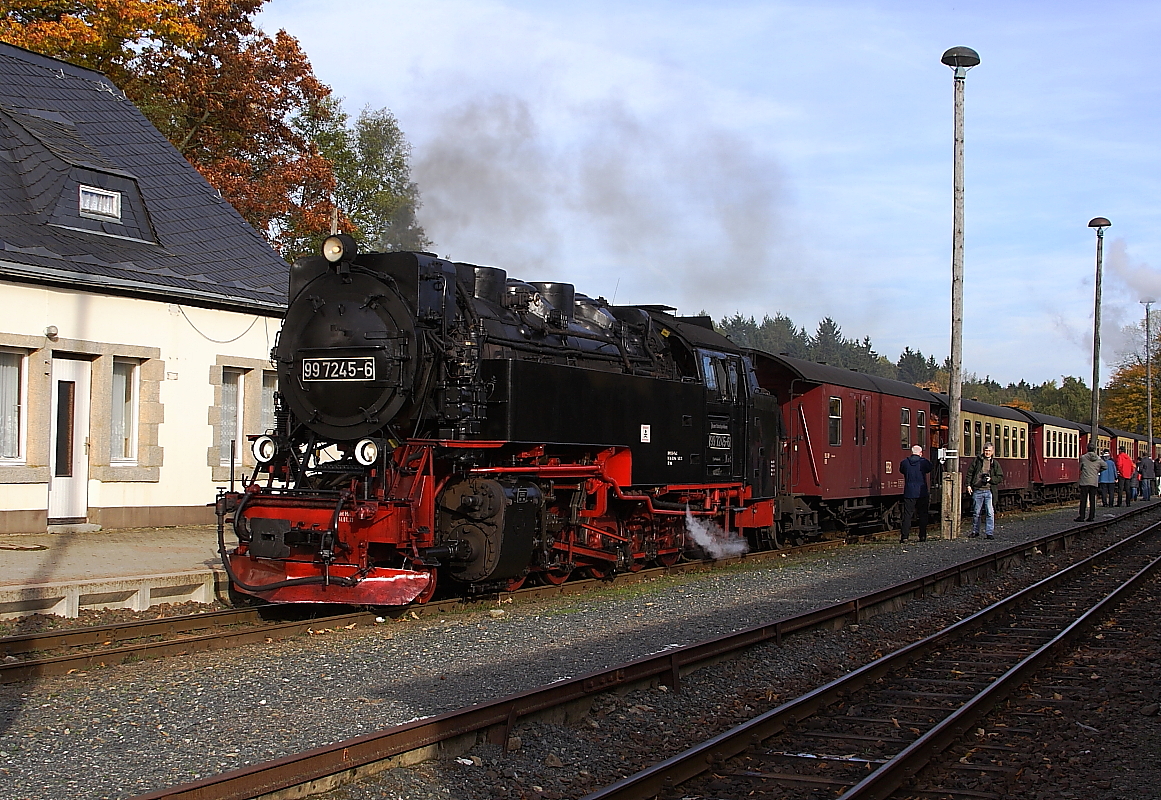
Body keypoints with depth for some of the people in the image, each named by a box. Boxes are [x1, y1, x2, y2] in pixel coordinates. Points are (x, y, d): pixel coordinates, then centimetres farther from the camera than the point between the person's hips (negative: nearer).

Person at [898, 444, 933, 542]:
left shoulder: (904, 462, -4)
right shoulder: (924, 462, -7)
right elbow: (929, 469, 11)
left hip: (909, 493, 1)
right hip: (922, 493, -1)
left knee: (907, 515, 3)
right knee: (923, 515, 9)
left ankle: (904, 536, -2)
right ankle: (922, 536, 8)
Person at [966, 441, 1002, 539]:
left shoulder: (995, 463, 8)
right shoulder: (977, 460, 6)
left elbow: (1000, 478, 9)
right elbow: (970, 472, 8)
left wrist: (991, 479, -8)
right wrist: (969, 485, 0)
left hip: (989, 491, 0)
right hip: (977, 491, 0)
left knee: (990, 513, -5)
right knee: (976, 513, 8)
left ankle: (989, 533, 1)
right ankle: (975, 532, 19)